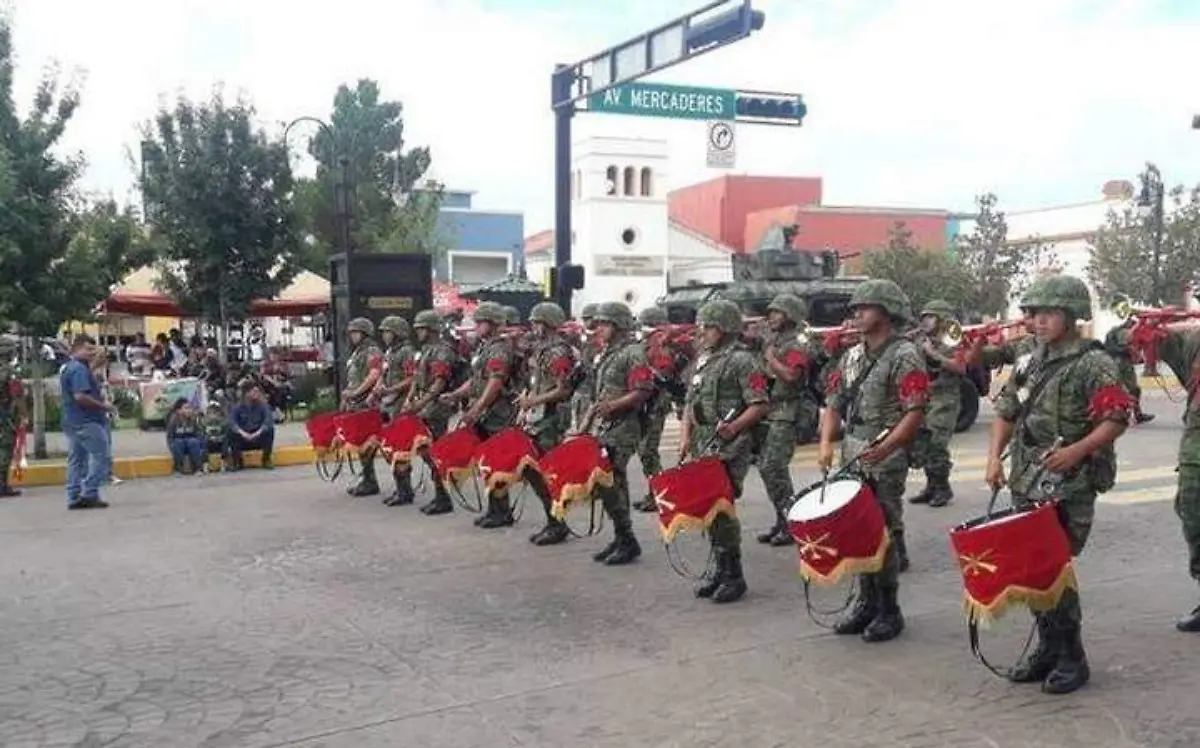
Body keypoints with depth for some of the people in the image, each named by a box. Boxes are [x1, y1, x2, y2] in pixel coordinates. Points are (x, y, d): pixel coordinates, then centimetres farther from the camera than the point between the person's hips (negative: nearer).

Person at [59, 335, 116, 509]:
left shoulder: (67, 368, 18)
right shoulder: (79, 369, -15)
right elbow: (80, 396, -25)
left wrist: (98, 396, 18)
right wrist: (103, 405, -16)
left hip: (71, 421, 11)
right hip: (86, 422, -11)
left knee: (76, 460, 10)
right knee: (101, 457, -7)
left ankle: (74, 498, 10)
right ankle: (89, 494, -10)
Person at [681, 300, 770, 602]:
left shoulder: (741, 360, -7)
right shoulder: (703, 358, 17)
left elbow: (761, 405, -12)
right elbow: (690, 402, 19)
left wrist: (734, 426, -24)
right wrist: (686, 436, 7)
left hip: (729, 446, -8)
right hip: (702, 443, 8)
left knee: (721, 506, -10)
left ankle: (733, 575, 1)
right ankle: (719, 566, 22)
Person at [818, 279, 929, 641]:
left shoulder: (904, 356, -8)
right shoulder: (852, 357, 13)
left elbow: (915, 412, -16)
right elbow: (834, 404, 14)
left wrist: (884, 448, -27)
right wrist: (826, 443, -2)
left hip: (885, 460, -7)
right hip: (851, 458, 7)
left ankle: (889, 611, 10)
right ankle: (866, 602, 22)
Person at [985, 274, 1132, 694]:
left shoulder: (1093, 364, -8)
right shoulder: (1031, 364, 13)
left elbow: (1117, 419, -13)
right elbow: (1006, 412, 16)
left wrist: (1077, 450, -25)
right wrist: (994, 456, 3)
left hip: (1069, 489, -7)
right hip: (1026, 485, 7)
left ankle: (1072, 659, 6)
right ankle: (1049, 647, 24)